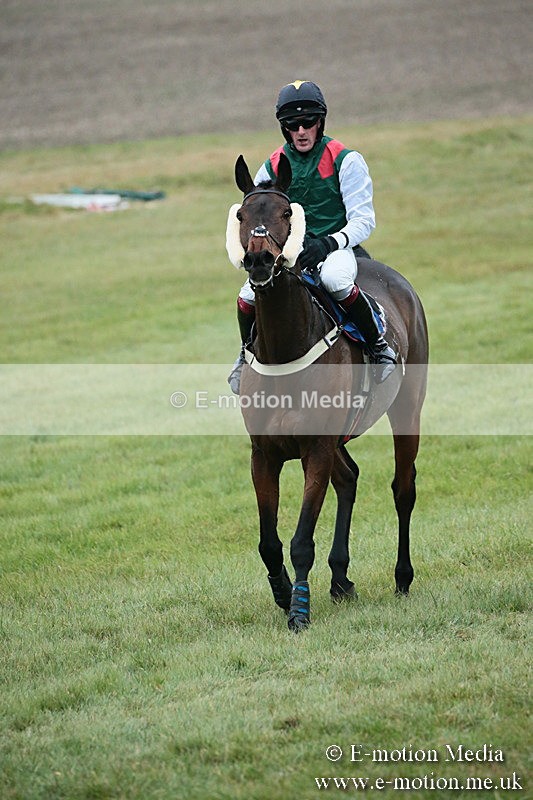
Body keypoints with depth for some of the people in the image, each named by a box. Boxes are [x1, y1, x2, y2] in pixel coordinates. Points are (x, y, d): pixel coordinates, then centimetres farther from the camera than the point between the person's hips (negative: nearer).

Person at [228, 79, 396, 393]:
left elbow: (363, 220, -7)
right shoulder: (272, 168, 7)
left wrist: (328, 243, -24)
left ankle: (379, 345, -18)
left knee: (335, 279, -40)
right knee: (249, 295, -22)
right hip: (287, 250, 4)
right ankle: (247, 353, 12)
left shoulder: (346, 161, -4)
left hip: (336, 247, -3)